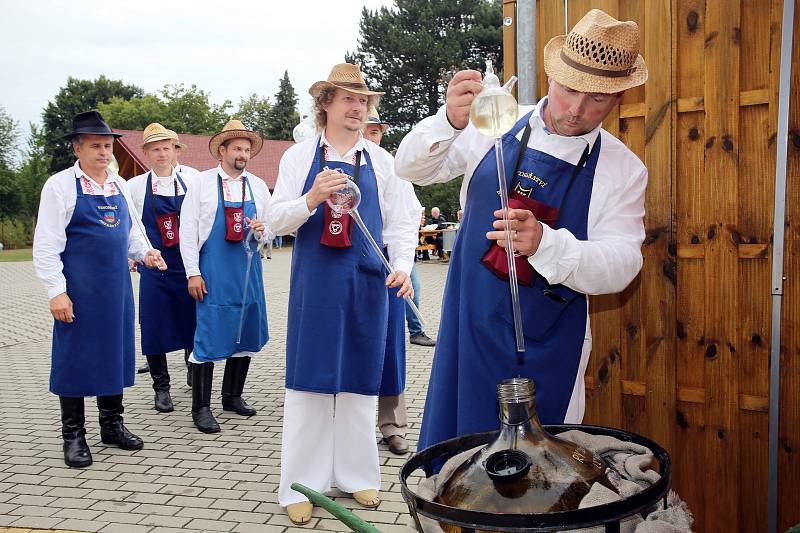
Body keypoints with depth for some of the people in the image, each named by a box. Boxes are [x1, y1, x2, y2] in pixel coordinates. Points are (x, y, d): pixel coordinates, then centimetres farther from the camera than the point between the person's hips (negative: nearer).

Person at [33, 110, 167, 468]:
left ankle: (112, 424, 26)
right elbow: (46, 245, -9)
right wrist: (56, 292, -15)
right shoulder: (60, 185, -6)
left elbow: (131, 230, 20)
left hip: (116, 287, 6)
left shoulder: (119, 185, 11)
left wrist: (145, 252, -1)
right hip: (78, 289, -5)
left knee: (115, 352, 12)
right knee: (75, 356, 3)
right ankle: (73, 435, 16)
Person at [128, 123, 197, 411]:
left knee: (193, 321, 9)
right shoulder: (135, 186, 1)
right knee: (155, 326, 2)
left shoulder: (190, 182, 4)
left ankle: (194, 373, 32)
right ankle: (161, 387, 15)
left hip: (188, 265, 1)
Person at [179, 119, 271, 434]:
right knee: (208, 336, -5)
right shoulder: (202, 183, -1)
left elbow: (271, 229, 15)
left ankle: (232, 396, 26)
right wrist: (193, 273, -8)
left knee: (246, 333, 10)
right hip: (214, 272, -4)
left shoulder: (258, 186, 10)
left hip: (248, 269, 5)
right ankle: (200, 407, 5)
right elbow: (188, 230, -3)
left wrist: (261, 231, -9)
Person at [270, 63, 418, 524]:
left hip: (367, 283, 2)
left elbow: (401, 224, 8)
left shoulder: (381, 161, 9)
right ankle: (303, 485, 10)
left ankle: (357, 476, 21)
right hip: (315, 282, -1)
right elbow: (277, 221, 2)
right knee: (308, 381, 0)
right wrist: (312, 199, -16)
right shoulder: (299, 157, 6)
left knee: (359, 381, 8)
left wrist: (403, 267, -8)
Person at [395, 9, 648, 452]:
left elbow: (620, 264, -13)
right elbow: (411, 168, -2)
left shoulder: (622, 170, -6)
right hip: (467, 328, 2)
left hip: (545, 349, -1)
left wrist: (543, 242, -32)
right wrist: (449, 122, -24)